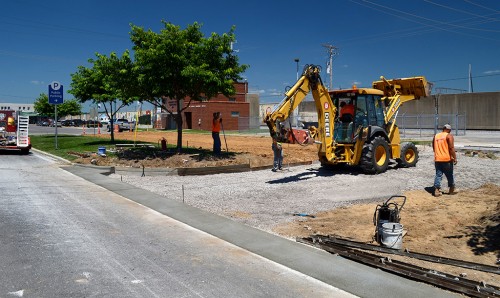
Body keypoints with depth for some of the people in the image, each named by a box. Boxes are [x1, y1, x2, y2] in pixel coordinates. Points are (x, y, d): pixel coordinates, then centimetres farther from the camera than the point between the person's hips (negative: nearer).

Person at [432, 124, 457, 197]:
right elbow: (451, 148, -14)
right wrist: (454, 158, -11)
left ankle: (436, 190, -6)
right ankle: (452, 189, 21)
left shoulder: (436, 136, 12)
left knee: (438, 175, 3)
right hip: (447, 159, -4)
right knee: (449, 175, 10)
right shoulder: (449, 136, -6)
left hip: (437, 159, 4)